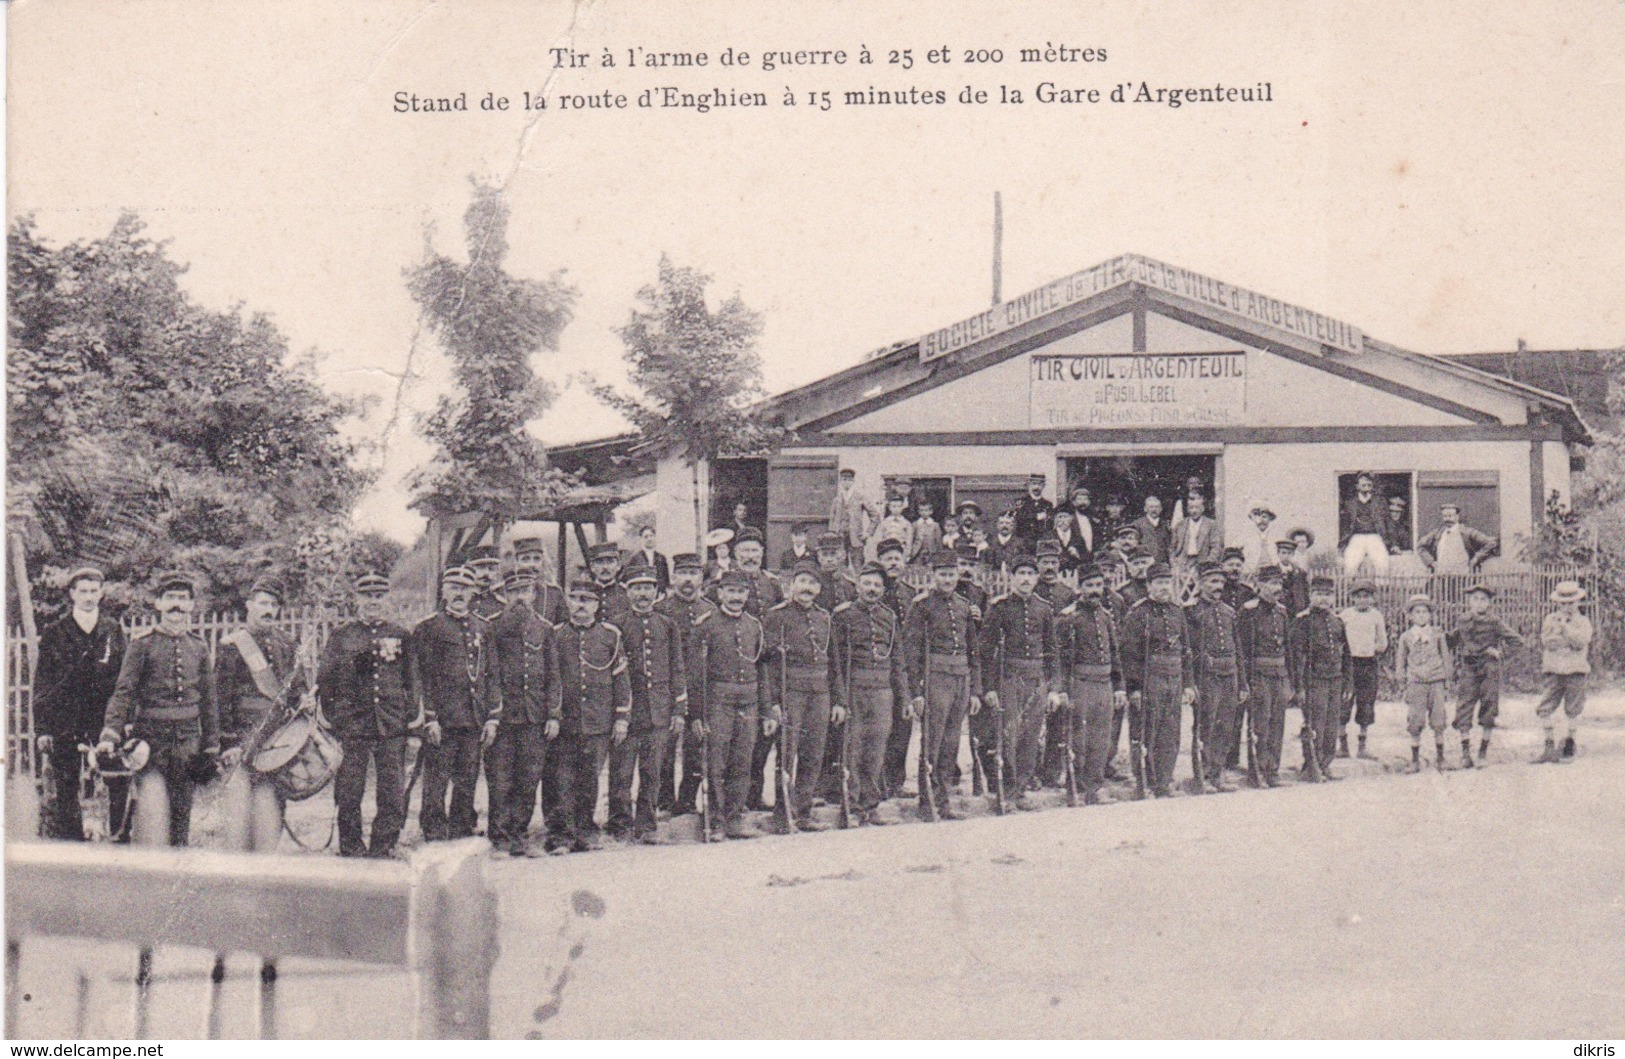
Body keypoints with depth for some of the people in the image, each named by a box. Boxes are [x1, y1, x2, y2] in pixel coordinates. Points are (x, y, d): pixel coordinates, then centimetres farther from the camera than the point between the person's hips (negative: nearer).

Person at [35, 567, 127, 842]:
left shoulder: (114, 630, 9)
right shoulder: (55, 633, 5)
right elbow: (42, 683, 4)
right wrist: (42, 729, -2)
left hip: (106, 719, 1)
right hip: (64, 723, 0)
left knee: (120, 784, -8)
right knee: (67, 790, 3)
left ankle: (121, 839, 2)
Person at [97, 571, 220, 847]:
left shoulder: (199, 646, 10)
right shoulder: (142, 643, -1)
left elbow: (209, 701, 14)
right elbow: (123, 692, -7)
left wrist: (212, 750, 12)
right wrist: (110, 736, -19)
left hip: (188, 739, 3)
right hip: (150, 737, -3)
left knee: (182, 812, 5)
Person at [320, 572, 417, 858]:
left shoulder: (401, 635, 11)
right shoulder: (341, 636, 7)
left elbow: (412, 681, 14)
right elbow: (324, 679, 9)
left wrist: (412, 718, 7)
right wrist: (331, 719, 4)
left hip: (392, 727, 1)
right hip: (351, 726, -1)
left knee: (393, 793, -1)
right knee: (348, 793, 2)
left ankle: (384, 848, 9)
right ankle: (351, 849, 12)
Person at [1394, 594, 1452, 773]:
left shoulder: (1437, 634, 7)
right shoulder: (1406, 637, 6)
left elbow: (1445, 656, 13)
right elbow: (1400, 659, 13)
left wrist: (1447, 679, 11)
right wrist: (1401, 680, 8)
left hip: (1436, 681, 0)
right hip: (1416, 682, 0)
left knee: (1438, 722, 2)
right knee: (1415, 723, -2)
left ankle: (1440, 758, 15)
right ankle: (1415, 759, 7)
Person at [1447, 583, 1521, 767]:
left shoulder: (1494, 622, -1)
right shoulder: (1463, 623, 8)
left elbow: (1516, 640, -3)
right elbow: (1451, 641, 20)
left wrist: (1499, 650, -8)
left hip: (1490, 670, -2)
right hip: (1468, 671, 2)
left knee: (1488, 710, 1)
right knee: (1464, 709, -6)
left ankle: (1483, 752, 11)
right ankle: (1465, 753, -3)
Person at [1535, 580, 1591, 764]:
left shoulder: (1583, 622, 6)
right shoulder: (1550, 620, 10)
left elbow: (1581, 641, -12)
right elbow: (1547, 642, -5)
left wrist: (1565, 627, -17)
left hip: (1576, 672, -1)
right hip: (1554, 671, 1)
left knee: (1573, 710, 3)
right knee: (1545, 708, -8)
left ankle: (1570, 742, 19)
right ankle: (1550, 745, -3)